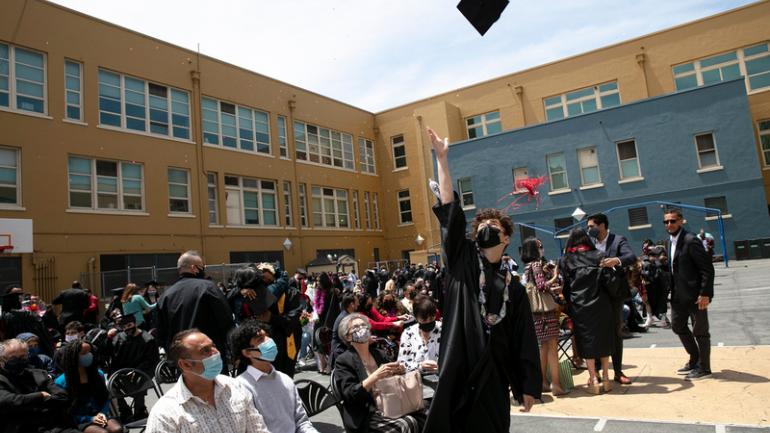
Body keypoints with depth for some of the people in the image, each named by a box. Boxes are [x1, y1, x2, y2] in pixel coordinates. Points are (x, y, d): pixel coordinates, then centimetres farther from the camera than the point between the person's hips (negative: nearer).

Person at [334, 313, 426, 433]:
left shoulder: (379, 354, 14)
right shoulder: (343, 361, -3)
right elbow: (350, 395, -13)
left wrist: (398, 372, -2)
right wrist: (376, 375, -23)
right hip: (366, 416, -5)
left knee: (421, 417, -21)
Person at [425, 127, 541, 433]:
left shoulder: (514, 288, 8)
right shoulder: (462, 262, 3)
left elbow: (525, 341, 8)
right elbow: (450, 214, -6)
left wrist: (529, 386, 4)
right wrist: (441, 158, -11)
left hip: (493, 373, 2)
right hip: (457, 370, -2)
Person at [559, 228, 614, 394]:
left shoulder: (565, 260, 2)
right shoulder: (599, 256, 4)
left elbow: (565, 287, 2)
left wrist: (569, 309, 10)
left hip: (579, 308, -1)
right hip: (600, 305, 1)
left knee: (587, 342, 5)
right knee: (603, 339, 13)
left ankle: (593, 380, 3)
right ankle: (605, 378, 15)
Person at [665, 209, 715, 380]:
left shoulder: (691, 241, -17)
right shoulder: (671, 241, 10)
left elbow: (707, 268, -18)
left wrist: (705, 294, -21)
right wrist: (672, 292, 11)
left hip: (694, 294, -9)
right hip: (679, 295, 9)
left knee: (700, 331, 3)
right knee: (677, 325, 18)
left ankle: (704, 368, 17)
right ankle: (694, 360, 35)